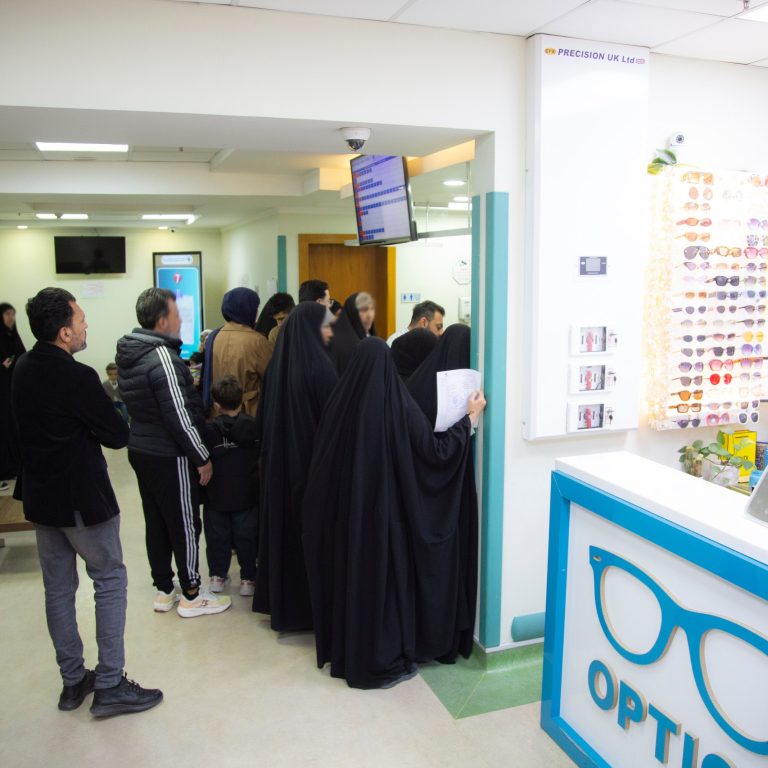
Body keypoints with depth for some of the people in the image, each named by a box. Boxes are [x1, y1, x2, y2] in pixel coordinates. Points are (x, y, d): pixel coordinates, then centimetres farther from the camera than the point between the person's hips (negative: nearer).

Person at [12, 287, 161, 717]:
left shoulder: (23, 369, 3)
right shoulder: (77, 378, -23)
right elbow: (119, 436, -16)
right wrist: (101, 422, 3)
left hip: (40, 495, 8)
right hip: (83, 497, -8)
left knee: (58, 589, 14)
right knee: (111, 581, 5)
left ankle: (73, 680, 27)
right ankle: (110, 686, 9)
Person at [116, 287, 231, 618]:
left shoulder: (129, 354, 6)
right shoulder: (163, 358, -22)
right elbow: (179, 416, -22)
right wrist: (202, 458, -14)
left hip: (141, 450, 9)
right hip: (169, 457, -9)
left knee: (156, 523, 16)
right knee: (185, 525, 4)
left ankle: (164, 590, 29)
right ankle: (191, 596, 16)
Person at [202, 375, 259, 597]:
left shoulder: (207, 430, -9)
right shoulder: (252, 426, -7)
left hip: (216, 497, 0)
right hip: (246, 496, 0)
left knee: (217, 536, 14)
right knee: (246, 537, 9)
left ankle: (217, 575, 24)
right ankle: (248, 578, 14)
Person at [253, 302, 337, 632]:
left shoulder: (278, 363, 3)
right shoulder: (319, 365, -18)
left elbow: (265, 415, 10)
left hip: (279, 459, 7)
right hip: (313, 458, -7)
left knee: (284, 524, 16)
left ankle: (281, 601, 27)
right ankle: (313, 604, 16)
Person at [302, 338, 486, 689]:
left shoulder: (339, 403, -7)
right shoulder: (401, 406, -17)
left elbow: (321, 464, -1)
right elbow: (437, 451, -11)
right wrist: (470, 416, -1)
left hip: (345, 514, 4)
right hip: (387, 512, -4)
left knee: (349, 576, 18)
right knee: (387, 579, 11)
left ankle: (345, 653, 33)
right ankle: (385, 662, 22)